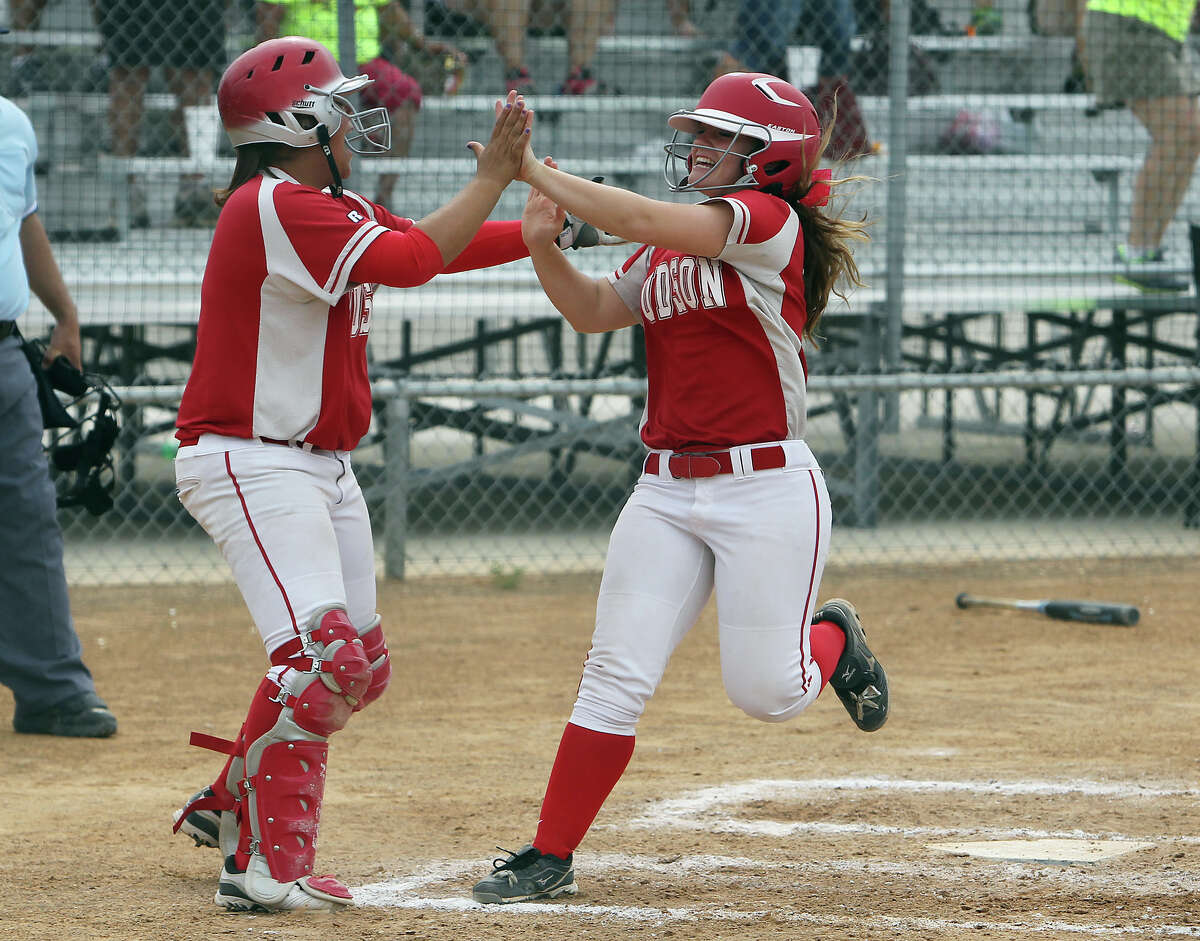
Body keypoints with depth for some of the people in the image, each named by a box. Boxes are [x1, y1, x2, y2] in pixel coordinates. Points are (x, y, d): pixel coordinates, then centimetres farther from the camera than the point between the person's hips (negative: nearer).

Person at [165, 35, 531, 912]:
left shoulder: (334, 208, 13)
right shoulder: (272, 207, -18)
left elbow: (441, 246, 15)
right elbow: (410, 260, -24)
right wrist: (494, 173, -17)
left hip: (323, 469, 10)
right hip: (250, 467, -10)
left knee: (360, 666, 13)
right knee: (320, 654, -21)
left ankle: (231, 802, 28)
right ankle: (267, 865, -18)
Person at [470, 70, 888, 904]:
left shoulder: (770, 223, -12)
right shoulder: (669, 250, 14)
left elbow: (642, 221, -21)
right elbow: (595, 311, 11)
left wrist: (537, 173, -16)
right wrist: (545, 247, -8)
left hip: (768, 488, -6)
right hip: (668, 489, 6)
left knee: (765, 692, -2)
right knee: (615, 677, -2)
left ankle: (831, 642, 33)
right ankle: (550, 858, 1)